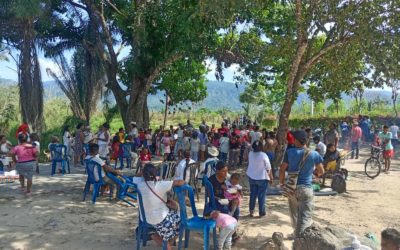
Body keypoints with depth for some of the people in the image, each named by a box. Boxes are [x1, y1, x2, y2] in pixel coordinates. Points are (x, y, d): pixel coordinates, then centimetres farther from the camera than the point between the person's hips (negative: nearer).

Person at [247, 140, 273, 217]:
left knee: (253, 194, 15)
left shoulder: (250, 154, -7)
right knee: (261, 195, 7)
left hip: (251, 177, 4)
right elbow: (268, 168, -12)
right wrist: (271, 177, 2)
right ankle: (261, 212, 15)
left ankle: (251, 211, 21)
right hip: (262, 178, -4)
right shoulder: (263, 155, -21)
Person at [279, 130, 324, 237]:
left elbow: (282, 170, -5)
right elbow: (321, 172, 7)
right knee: (305, 217, -1)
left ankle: (297, 234, 41)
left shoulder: (289, 152, -6)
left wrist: (282, 182, 11)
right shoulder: (314, 154, -4)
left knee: (294, 214, 22)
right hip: (306, 188, -2)